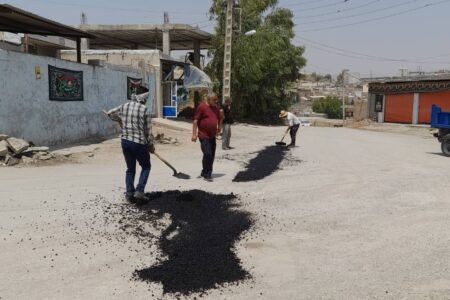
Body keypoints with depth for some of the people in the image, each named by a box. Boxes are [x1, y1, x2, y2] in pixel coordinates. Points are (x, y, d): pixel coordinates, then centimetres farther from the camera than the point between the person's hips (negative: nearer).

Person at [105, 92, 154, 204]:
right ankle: (139, 192, 2)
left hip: (125, 141, 5)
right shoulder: (144, 109, -7)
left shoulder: (123, 107, 7)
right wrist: (151, 145, 8)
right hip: (139, 143, -5)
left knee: (130, 168, 18)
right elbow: (148, 130, -4)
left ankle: (129, 194, 16)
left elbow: (110, 114, 25)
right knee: (146, 167, 14)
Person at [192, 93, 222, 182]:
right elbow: (195, 120, -11)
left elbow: (219, 119, 26)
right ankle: (207, 174, -3)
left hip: (212, 136, 7)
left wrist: (219, 129, 16)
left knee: (212, 155, 9)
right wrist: (194, 134, -15)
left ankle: (204, 173, 23)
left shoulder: (216, 108, 11)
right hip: (204, 136, -7)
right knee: (207, 154, -13)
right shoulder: (202, 107, -9)